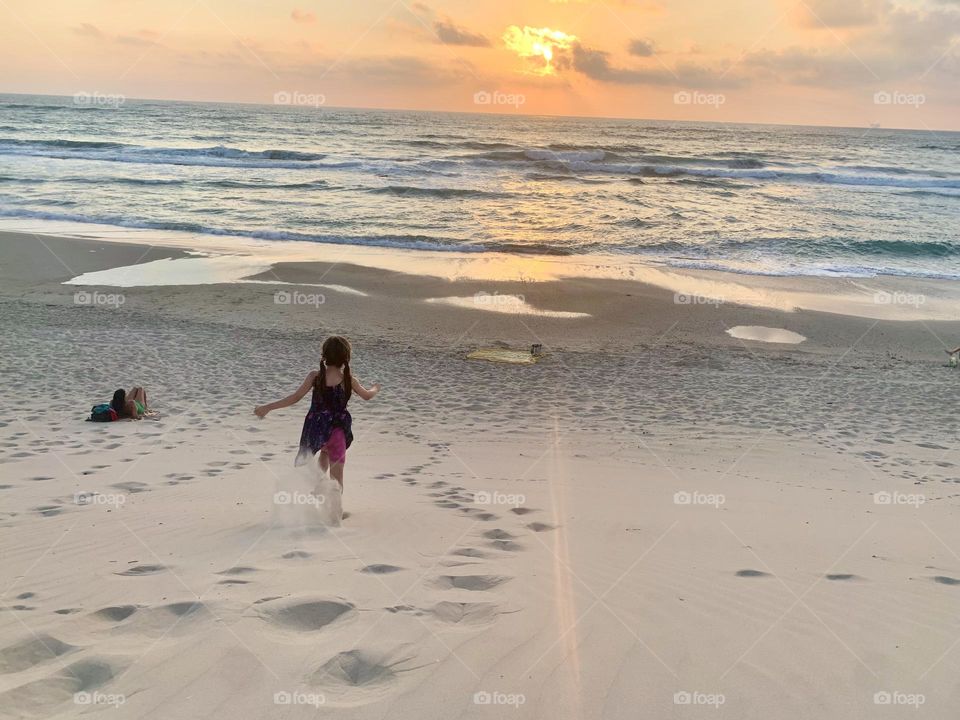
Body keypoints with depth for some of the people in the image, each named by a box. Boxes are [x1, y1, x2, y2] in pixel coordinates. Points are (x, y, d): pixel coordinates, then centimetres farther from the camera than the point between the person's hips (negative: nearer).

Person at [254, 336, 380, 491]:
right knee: (337, 475, 4)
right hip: (337, 429, -2)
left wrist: (267, 407, -4)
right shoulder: (349, 380, -7)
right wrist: (375, 389, 35)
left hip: (315, 428, 2)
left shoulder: (315, 376, -8)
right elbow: (367, 395, 11)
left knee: (326, 451, 35)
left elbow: (295, 398, -10)